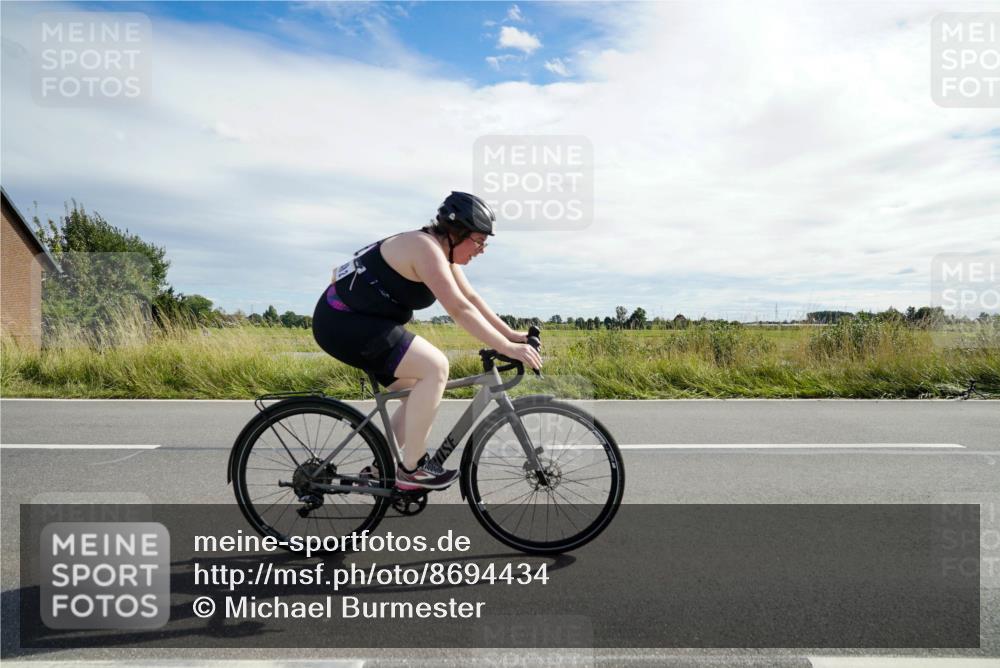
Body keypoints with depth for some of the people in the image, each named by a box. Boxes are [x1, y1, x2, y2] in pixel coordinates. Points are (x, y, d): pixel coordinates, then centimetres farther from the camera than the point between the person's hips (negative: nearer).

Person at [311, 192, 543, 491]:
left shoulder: (443, 251, 9)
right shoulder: (426, 248, -21)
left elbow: (471, 298, 11)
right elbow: (460, 309, -29)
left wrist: (511, 334, 5)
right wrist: (507, 348, -28)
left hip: (358, 320, 11)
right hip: (344, 322, -10)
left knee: (421, 392, 11)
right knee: (435, 367, -20)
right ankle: (411, 468, -11)